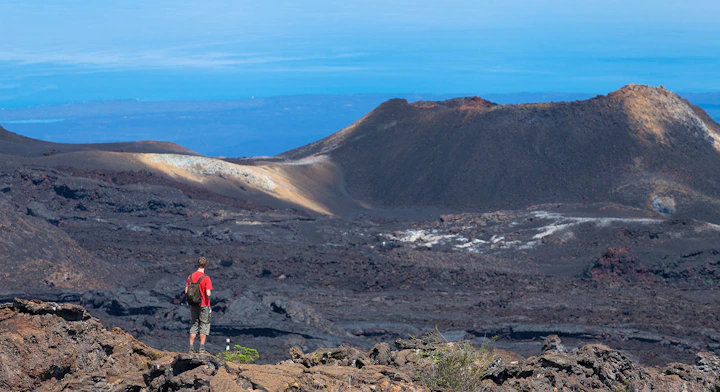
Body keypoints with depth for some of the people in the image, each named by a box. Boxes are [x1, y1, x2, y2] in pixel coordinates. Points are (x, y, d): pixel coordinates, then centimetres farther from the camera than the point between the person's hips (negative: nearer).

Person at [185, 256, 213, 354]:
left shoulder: (191, 276, 0)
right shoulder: (206, 278, -15)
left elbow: (186, 291, 1)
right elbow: (208, 293, -20)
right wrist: (209, 294, 2)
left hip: (193, 305, 5)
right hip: (204, 305, -5)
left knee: (194, 325, 12)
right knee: (204, 325, 6)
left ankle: (191, 348, 10)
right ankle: (202, 348, 2)